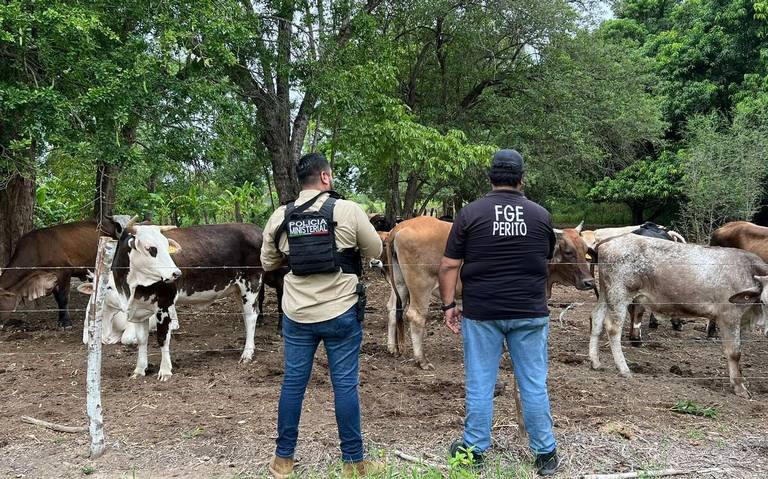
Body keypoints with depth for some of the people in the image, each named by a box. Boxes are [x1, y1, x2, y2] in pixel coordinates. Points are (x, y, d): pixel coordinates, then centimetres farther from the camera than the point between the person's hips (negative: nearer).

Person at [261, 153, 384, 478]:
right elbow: (375, 251, 3)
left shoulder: (280, 217, 1)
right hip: (342, 313, -3)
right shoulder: (348, 211, -9)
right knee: (345, 384, 5)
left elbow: (268, 263, 11)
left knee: (293, 382, 12)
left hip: (297, 315, 3)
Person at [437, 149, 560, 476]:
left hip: (481, 313, -1)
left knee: (479, 384, 7)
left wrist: (449, 305, 2)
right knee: (534, 384, 8)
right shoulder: (540, 215, 3)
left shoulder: (470, 214, -4)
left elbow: (449, 266, -5)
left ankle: (474, 449, 17)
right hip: (530, 313, 2)